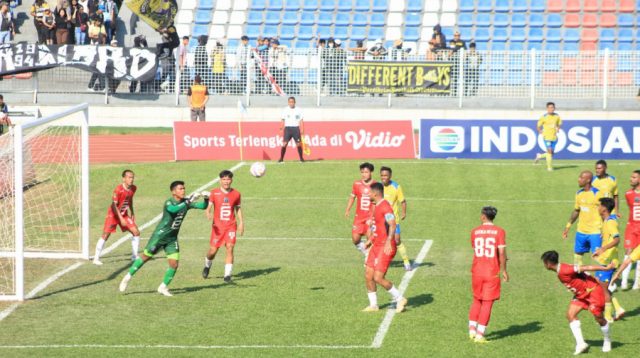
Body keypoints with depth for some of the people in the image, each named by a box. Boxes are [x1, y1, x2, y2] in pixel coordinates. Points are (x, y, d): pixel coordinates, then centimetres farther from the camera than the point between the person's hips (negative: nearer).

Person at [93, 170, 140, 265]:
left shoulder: (133, 188, -4)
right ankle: (96, 259, -6)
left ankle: (135, 256, 16)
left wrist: (132, 213, 16)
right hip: (113, 214, -6)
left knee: (136, 232, 1)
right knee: (105, 235, -13)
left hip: (124, 214, 7)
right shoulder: (118, 189, -25)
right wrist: (121, 219, -27)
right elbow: (114, 205, -24)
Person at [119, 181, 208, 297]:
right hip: (160, 235, -5)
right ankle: (128, 277, 19)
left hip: (172, 238, 5)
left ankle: (163, 287, 13)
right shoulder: (169, 202, -19)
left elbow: (202, 206, 0)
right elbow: (173, 209, -42)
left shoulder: (185, 202, 0)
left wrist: (206, 199, -21)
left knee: (174, 264, -4)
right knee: (145, 257, 3)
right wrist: (188, 201, -46)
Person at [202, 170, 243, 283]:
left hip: (231, 226, 1)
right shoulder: (214, 193, -4)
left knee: (230, 248, -14)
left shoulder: (236, 194, 2)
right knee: (213, 251, 2)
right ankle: (207, 266, 35)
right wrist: (208, 215, -26)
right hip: (218, 226, -1)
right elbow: (208, 207, -4)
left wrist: (241, 223, 7)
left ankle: (227, 275, -11)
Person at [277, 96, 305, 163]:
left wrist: (302, 129, -1)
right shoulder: (285, 110, 6)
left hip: (296, 128, 0)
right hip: (288, 128, 0)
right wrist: (281, 129, 0)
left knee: (299, 144, -2)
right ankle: (281, 158, -5)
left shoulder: (298, 110, 6)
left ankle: (301, 158, 10)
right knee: (284, 143, -10)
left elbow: (301, 121, 7)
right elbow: (283, 120, 7)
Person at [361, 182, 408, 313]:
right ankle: (373, 305, 15)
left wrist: (388, 241, -38)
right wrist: (371, 239, 31)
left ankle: (400, 299, 0)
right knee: (368, 276, 7)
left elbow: (392, 225, -28)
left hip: (385, 248, -10)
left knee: (378, 278, -13)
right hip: (376, 246, 10)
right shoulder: (376, 206, 15)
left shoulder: (385, 206, -16)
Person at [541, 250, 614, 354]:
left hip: (593, 290, -9)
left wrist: (606, 268, -25)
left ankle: (607, 341, 25)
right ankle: (580, 343, -5)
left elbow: (586, 268, -28)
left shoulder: (564, 271, -29)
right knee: (570, 314, -5)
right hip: (581, 294, 9)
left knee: (598, 317, 0)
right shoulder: (560, 272, 0)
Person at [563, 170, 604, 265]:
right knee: (577, 253, 13)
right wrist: (568, 226, 18)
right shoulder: (579, 194, 8)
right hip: (581, 231, 7)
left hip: (595, 232, -7)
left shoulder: (597, 193, -13)